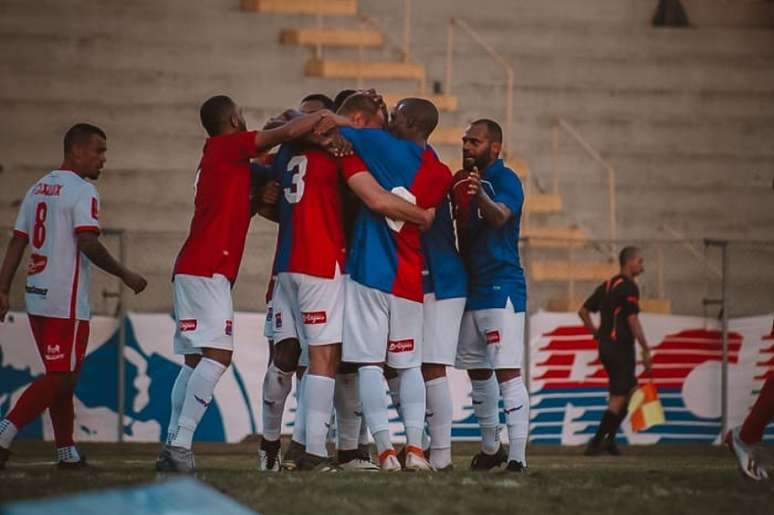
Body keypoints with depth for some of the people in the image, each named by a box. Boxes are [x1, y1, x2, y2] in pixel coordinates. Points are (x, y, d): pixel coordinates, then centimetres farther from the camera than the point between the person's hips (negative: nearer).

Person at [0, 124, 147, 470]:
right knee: (60, 378, -6)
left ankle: (66, 452, 19)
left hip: (37, 297, 9)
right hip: (66, 302, -9)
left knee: (61, 376, 16)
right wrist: (125, 275, -10)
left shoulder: (37, 189, 15)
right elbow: (88, 243, -19)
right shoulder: (82, 191, -9)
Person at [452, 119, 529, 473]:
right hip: (469, 286, 9)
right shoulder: (460, 181, 13)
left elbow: (499, 217, -31)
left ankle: (517, 457, -17)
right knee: (477, 372, 16)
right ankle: (490, 448, 29)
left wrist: (481, 196, -50)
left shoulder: (504, 180, -11)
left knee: (507, 372, -13)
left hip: (502, 287, -9)